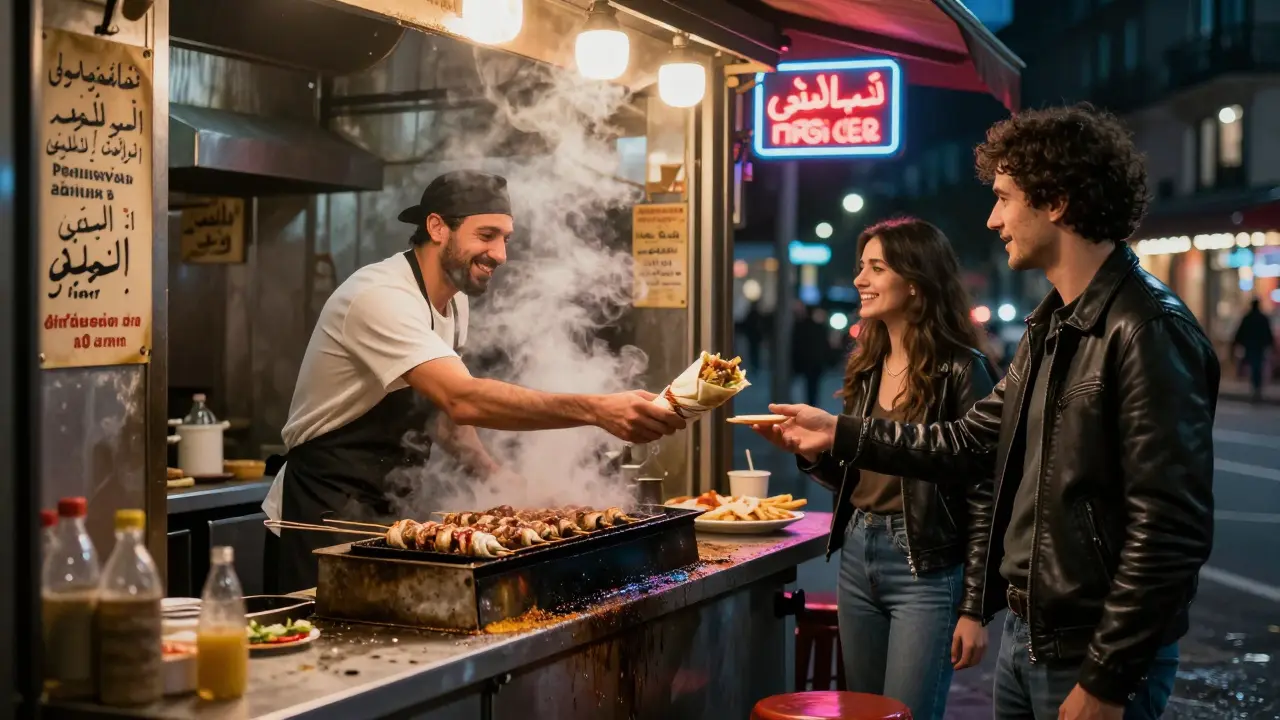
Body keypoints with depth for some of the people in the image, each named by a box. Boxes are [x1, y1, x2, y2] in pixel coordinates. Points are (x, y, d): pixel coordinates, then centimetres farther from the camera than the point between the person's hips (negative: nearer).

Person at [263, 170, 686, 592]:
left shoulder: (454, 301, 6)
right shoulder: (381, 298, -25)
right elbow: (464, 400, -37)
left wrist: (493, 474, 1)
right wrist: (596, 410, -44)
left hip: (391, 504, 8)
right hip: (328, 507, -8)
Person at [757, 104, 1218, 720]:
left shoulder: (1148, 331, -19)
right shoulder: (1050, 326, 11)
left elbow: (1171, 529, -22)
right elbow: (972, 443, 16)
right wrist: (840, 434, 14)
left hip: (1095, 654, -8)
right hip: (1025, 634, 8)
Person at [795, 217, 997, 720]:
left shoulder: (961, 372, -12)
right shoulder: (866, 367, 9)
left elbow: (983, 496, -13)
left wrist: (974, 608, -15)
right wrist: (808, 448, -5)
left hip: (927, 571, -7)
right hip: (856, 558, 7)